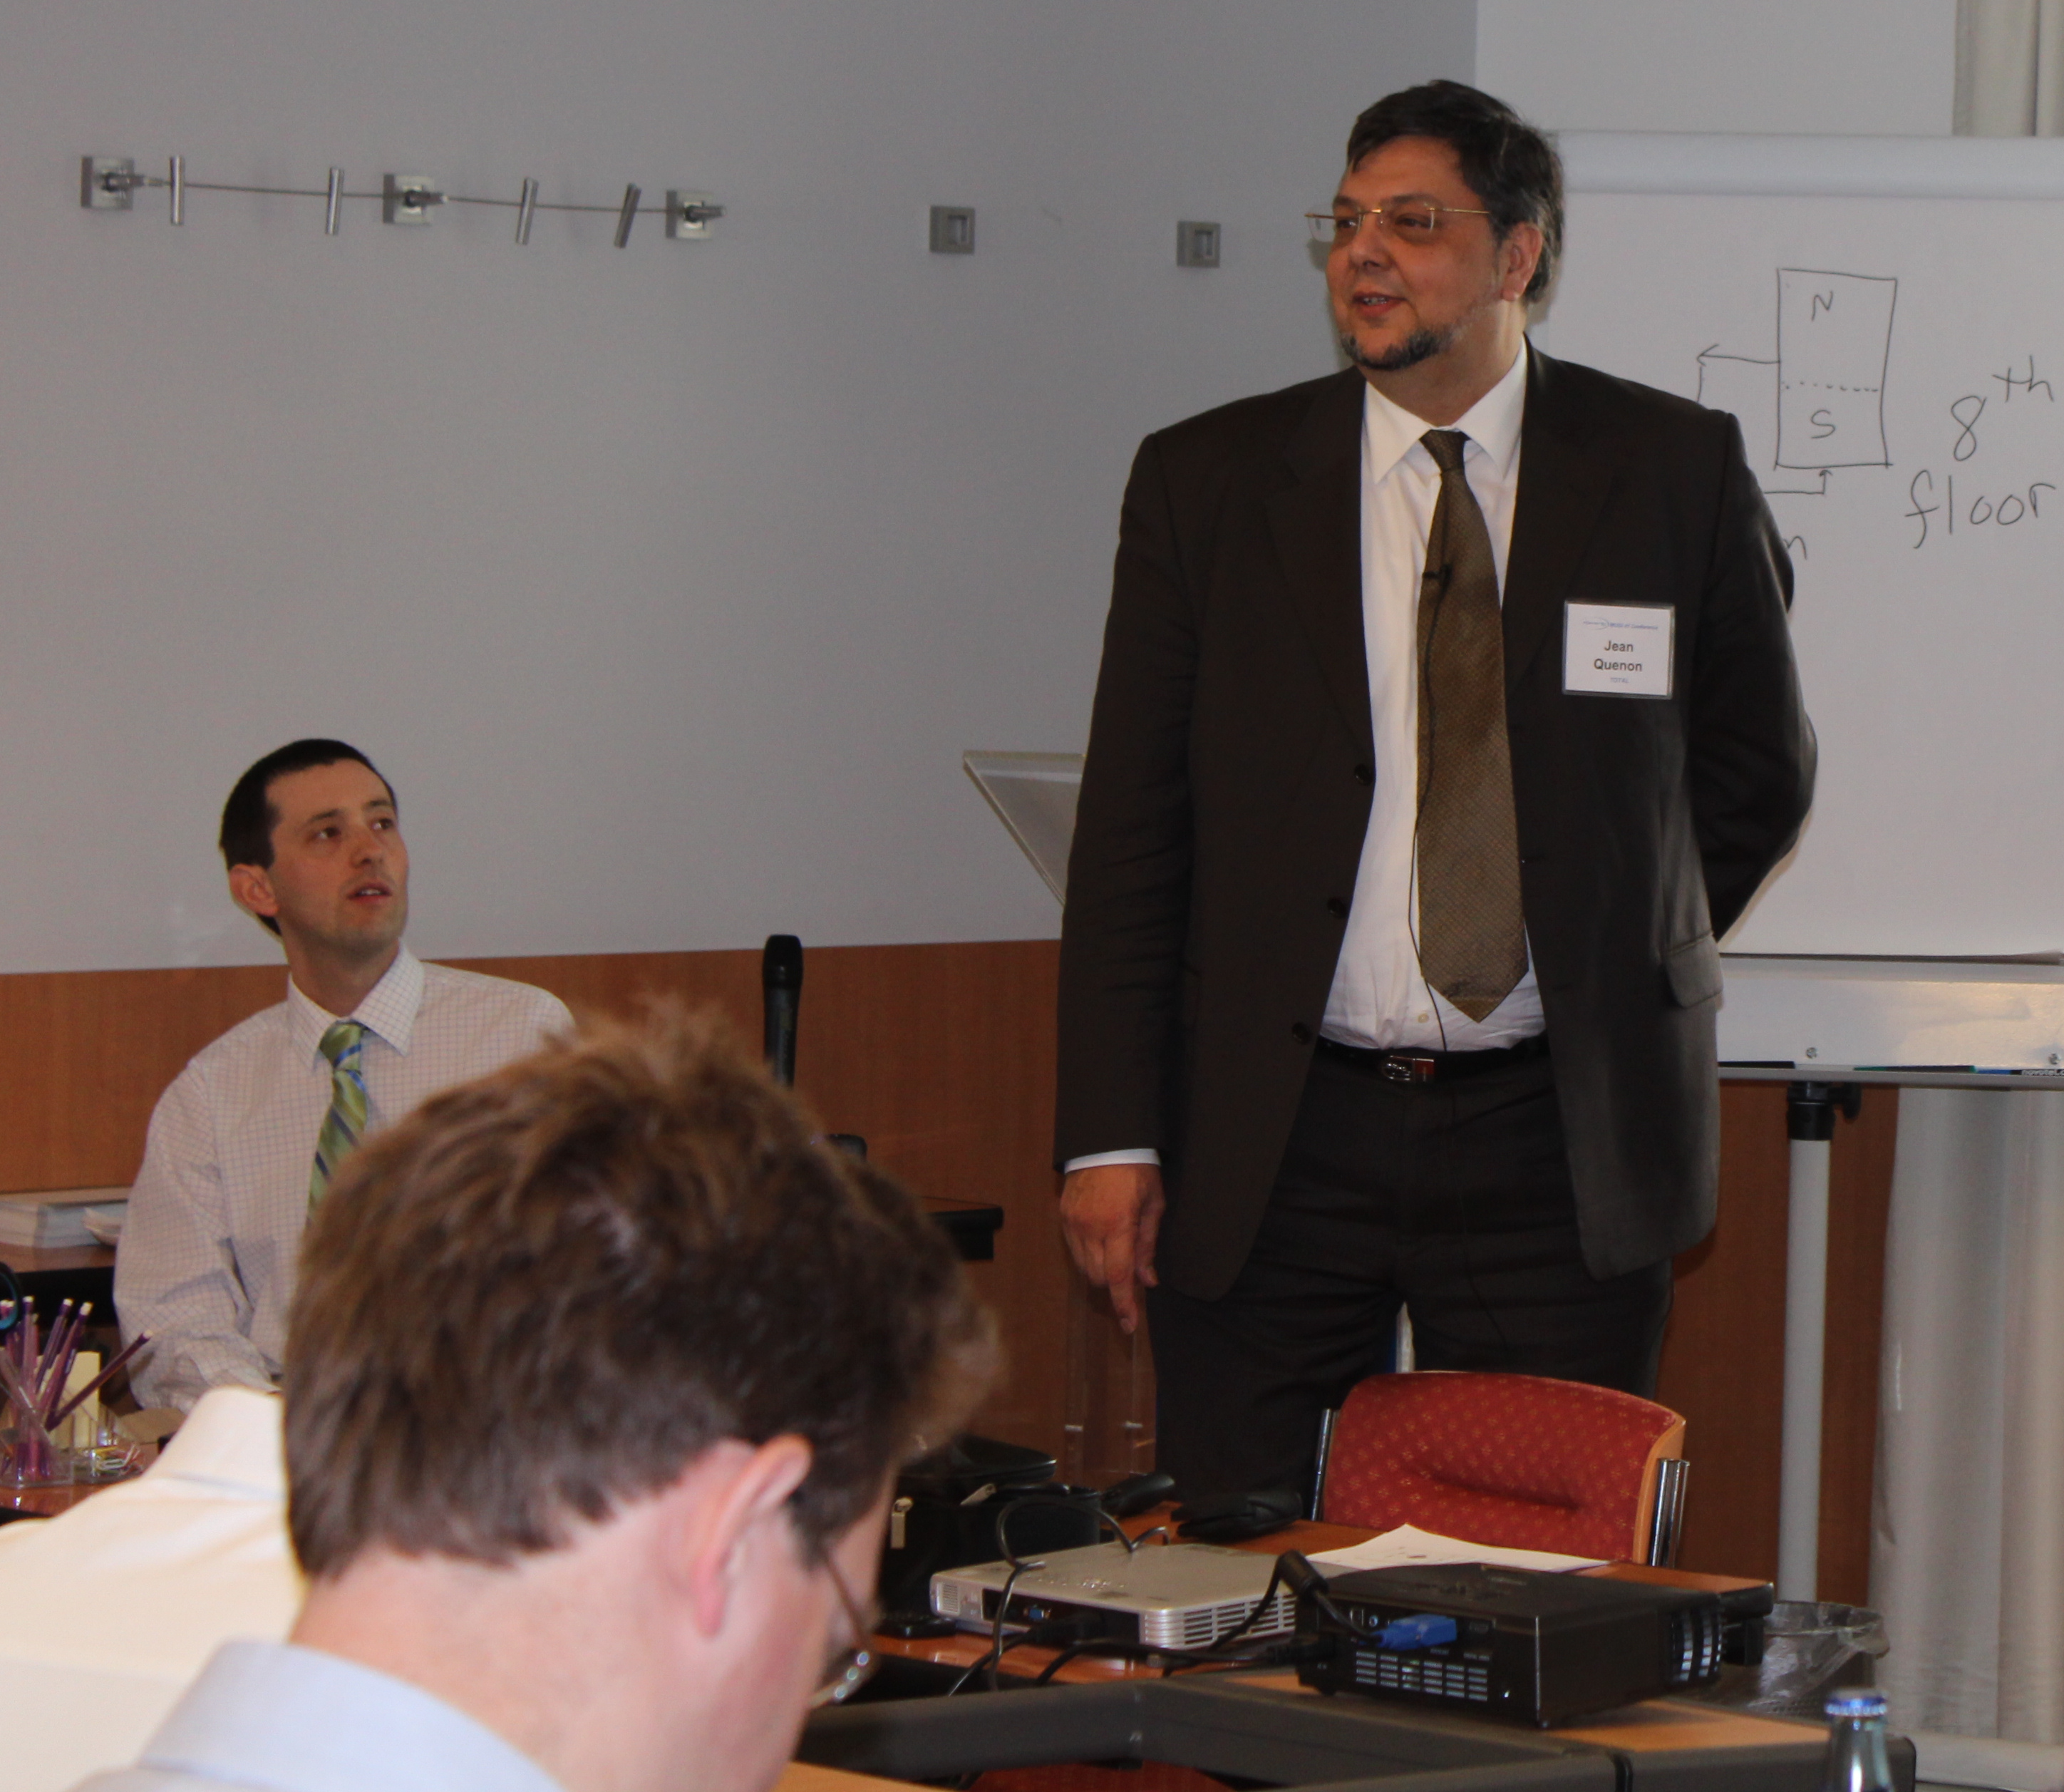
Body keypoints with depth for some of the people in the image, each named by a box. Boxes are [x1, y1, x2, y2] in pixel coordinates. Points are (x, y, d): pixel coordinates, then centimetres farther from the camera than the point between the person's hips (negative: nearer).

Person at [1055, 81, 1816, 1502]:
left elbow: (1760, 768, 16)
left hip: (1557, 1145, 0)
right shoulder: (1207, 482, 4)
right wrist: (1111, 1134, -3)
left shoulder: (1677, 472, 3)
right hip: (1272, 1146, 0)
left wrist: (1618, 973, 7)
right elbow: (1131, 832, 3)